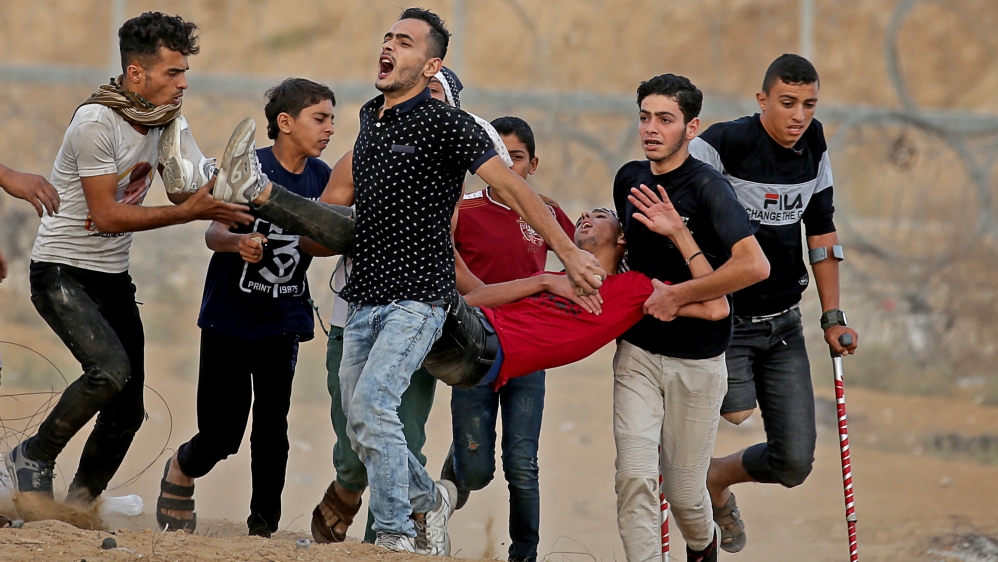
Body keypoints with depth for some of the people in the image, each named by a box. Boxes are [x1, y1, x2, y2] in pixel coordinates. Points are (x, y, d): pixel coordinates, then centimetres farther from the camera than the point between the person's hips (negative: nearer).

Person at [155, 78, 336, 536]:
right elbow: (213, 231, -21)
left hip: (282, 320, 4)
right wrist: (238, 242, -41)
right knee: (221, 433, -1)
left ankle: (263, 528, 5)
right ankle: (182, 469, 33)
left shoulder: (320, 177, 1)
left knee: (272, 422, -5)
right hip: (230, 315, -4)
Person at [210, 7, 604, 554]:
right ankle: (427, 498, 29)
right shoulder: (370, 118, 12)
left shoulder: (444, 124, -11)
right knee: (358, 423, 8)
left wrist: (568, 252, -15)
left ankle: (397, 536, -14)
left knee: (372, 401, -22)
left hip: (417, 297, -8)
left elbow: (512, 187, -13)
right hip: (366, 297, 8)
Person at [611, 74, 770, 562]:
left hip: (697, 358, -4)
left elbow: (754, 266, -29)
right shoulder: (629, 179, 4)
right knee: (634, 476, -13)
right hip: (638, 351, 4)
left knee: (683, 488, 6)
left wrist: (677, 295, -22)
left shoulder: (708, 188, -16)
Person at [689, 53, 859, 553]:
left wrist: (832, 318, 10)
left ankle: (716, 479, 34)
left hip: (784, 324, 6)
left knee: (794, 463, 2)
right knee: (736, 412, -32)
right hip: (725, 319, -6)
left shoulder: (813, 145, 3)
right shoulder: (724, 143, -17)